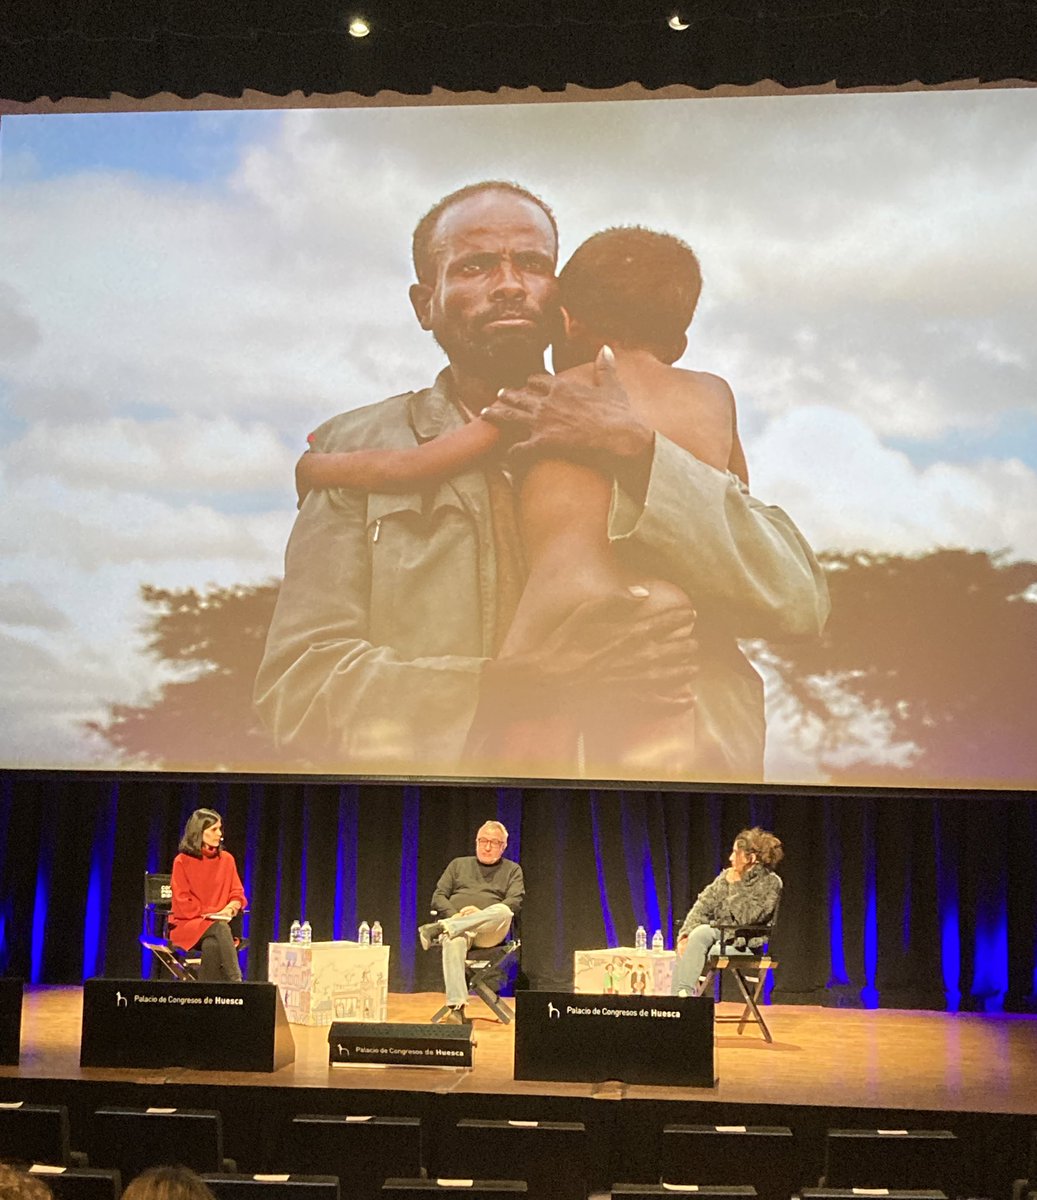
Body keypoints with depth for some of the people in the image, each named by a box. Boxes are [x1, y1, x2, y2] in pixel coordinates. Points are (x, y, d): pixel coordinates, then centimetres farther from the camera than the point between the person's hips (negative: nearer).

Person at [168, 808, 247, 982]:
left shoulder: (226, 859, 10)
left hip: (219, 923, 3)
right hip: (187, 923, -3)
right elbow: (183, 904, -4)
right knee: (220, 929, -35)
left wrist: (230, 908, -11)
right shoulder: (182, 861, 0)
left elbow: (238, 894, 11)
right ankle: (235, 981, -40)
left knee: (211, 945, -34)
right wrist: (211, 914, -12)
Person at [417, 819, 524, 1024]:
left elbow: (514, 903, 3)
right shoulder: (458, 865, 27)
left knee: (504, 912, -37)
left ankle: (439, 929, -40)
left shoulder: (512, 869, 21)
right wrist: (455, 915, -6)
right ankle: (456, 1009, -47)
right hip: (456, 922, 1)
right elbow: (438, 897, 16)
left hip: (490, 932, 0)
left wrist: (483, 914, -14)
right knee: (454, 942, -38)